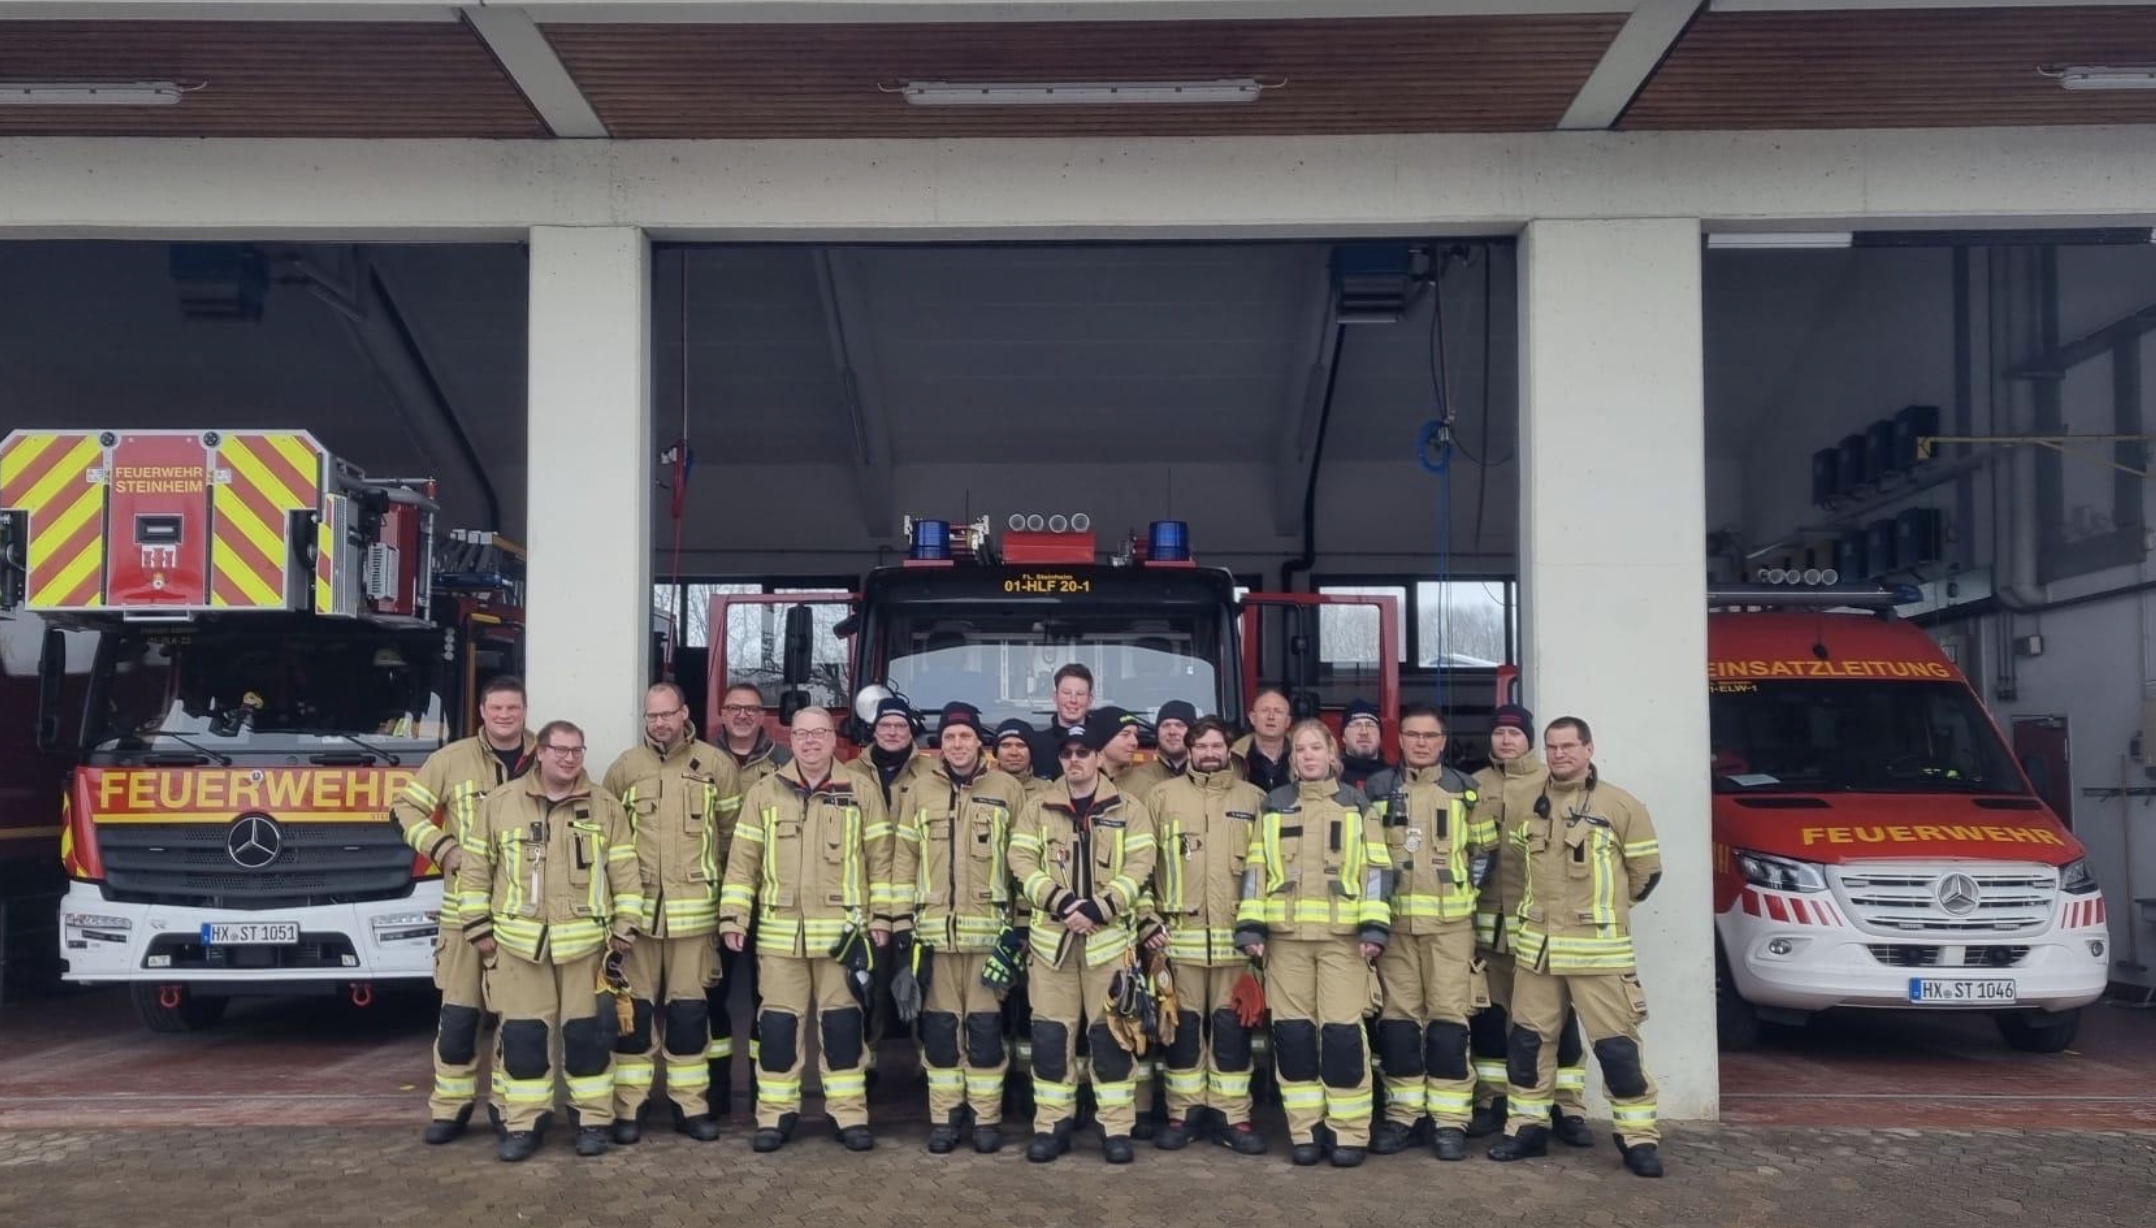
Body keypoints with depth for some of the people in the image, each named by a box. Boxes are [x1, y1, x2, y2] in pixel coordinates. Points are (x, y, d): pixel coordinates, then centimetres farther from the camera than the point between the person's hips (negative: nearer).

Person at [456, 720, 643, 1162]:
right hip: (518, 944, 0)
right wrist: (478, 927, 3)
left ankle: (593, 1121, 16)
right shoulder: (499, 803, 3)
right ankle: (522, 1125, 15)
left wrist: (626, 927, -1)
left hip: (586, 943, 0)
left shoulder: (605, 806, 4)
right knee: (522, 1036, 3)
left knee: (587, 1034, 4)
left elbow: (625, 871, 4)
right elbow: (476, 869, 6)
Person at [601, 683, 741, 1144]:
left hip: (694, 908, 0)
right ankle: (629, 1107, 13)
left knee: (689, 1008, 7)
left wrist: (723, 885, 7)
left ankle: (691, 1105, 16)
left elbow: (733, 832, 6)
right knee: (635, 1007, 5)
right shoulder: (625, 767, 5)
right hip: (637, 906, 0)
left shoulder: (715, 764, 2)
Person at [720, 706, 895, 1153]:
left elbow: (880, 860, 4)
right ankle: (776, 1112, 16)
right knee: (778, 1022, 5)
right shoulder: (764, 793, 5)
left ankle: (850, 1113, 13)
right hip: (779, 932, 1)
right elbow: (743, 859, 5)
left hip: (843, 931, -1)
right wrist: (733, 916, -1)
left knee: (843, 1022, 4)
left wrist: (880, 916, -1)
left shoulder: (861, 792, 3)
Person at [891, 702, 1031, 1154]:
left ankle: (987, 1118, 12)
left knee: (986, 1026, 1)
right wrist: (903, 923, 3)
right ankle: (944, 1117, 16)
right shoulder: (920, 790, 7)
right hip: (933, 929, 1)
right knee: (938, 1026, 5)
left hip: (989, 929, -1)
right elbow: (904, 859, 7)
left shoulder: (1008, 790, 4)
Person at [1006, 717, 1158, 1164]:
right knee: (1050, 1032, 4)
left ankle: (1117, 1127, 10)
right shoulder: (1037, 809, 8)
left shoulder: (1129, 809, 4)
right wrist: (1061, 902, -15)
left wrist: (1098, 908, -16)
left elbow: (1139, 867, -4)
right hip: (1052, 936, 1)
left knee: (1111, 1032, 2)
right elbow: (1022, 862, -1)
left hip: (1110, 936, -1)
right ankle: (1052, 1123, 14)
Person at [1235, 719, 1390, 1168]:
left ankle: (1349, 1133, 4)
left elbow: (1374, 869, 3)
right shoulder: (1273, 806, 12)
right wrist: (1250, 926, -2)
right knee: (1293, 1033, 2)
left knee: (1343, 1031, -6)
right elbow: (1256, 869, 8)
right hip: (1286, 935, 2)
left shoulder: (1357, 806, 8)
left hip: (1343, 935, -2)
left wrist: (1374, 926, -8)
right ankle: (1306, 1131, 11)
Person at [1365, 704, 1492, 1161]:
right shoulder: (1377, 788, 5)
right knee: (1398, 1017, 4)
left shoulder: (1464, 790, 6)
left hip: (1449, 921, -1)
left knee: (1449, 1017, -2)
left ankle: (1450, 1120, 4)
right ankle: (1403, 1114, 12)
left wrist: (1465, 888, 5)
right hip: (1394, 919, 1)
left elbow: (1485, 849, 14)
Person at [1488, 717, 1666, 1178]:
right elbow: (1516, 858, 22)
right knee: (1527, 1039, 9)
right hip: (1536, 945, 5)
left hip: (1597, 946, -5)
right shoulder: (1529, 807, 7)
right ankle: (1528, 1127, 21)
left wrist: (1605, 904, 11)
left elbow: (1646, 871, 1)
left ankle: (1639, 1137, 8)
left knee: (1616, 1044, -3)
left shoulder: (1620, 806, -7)